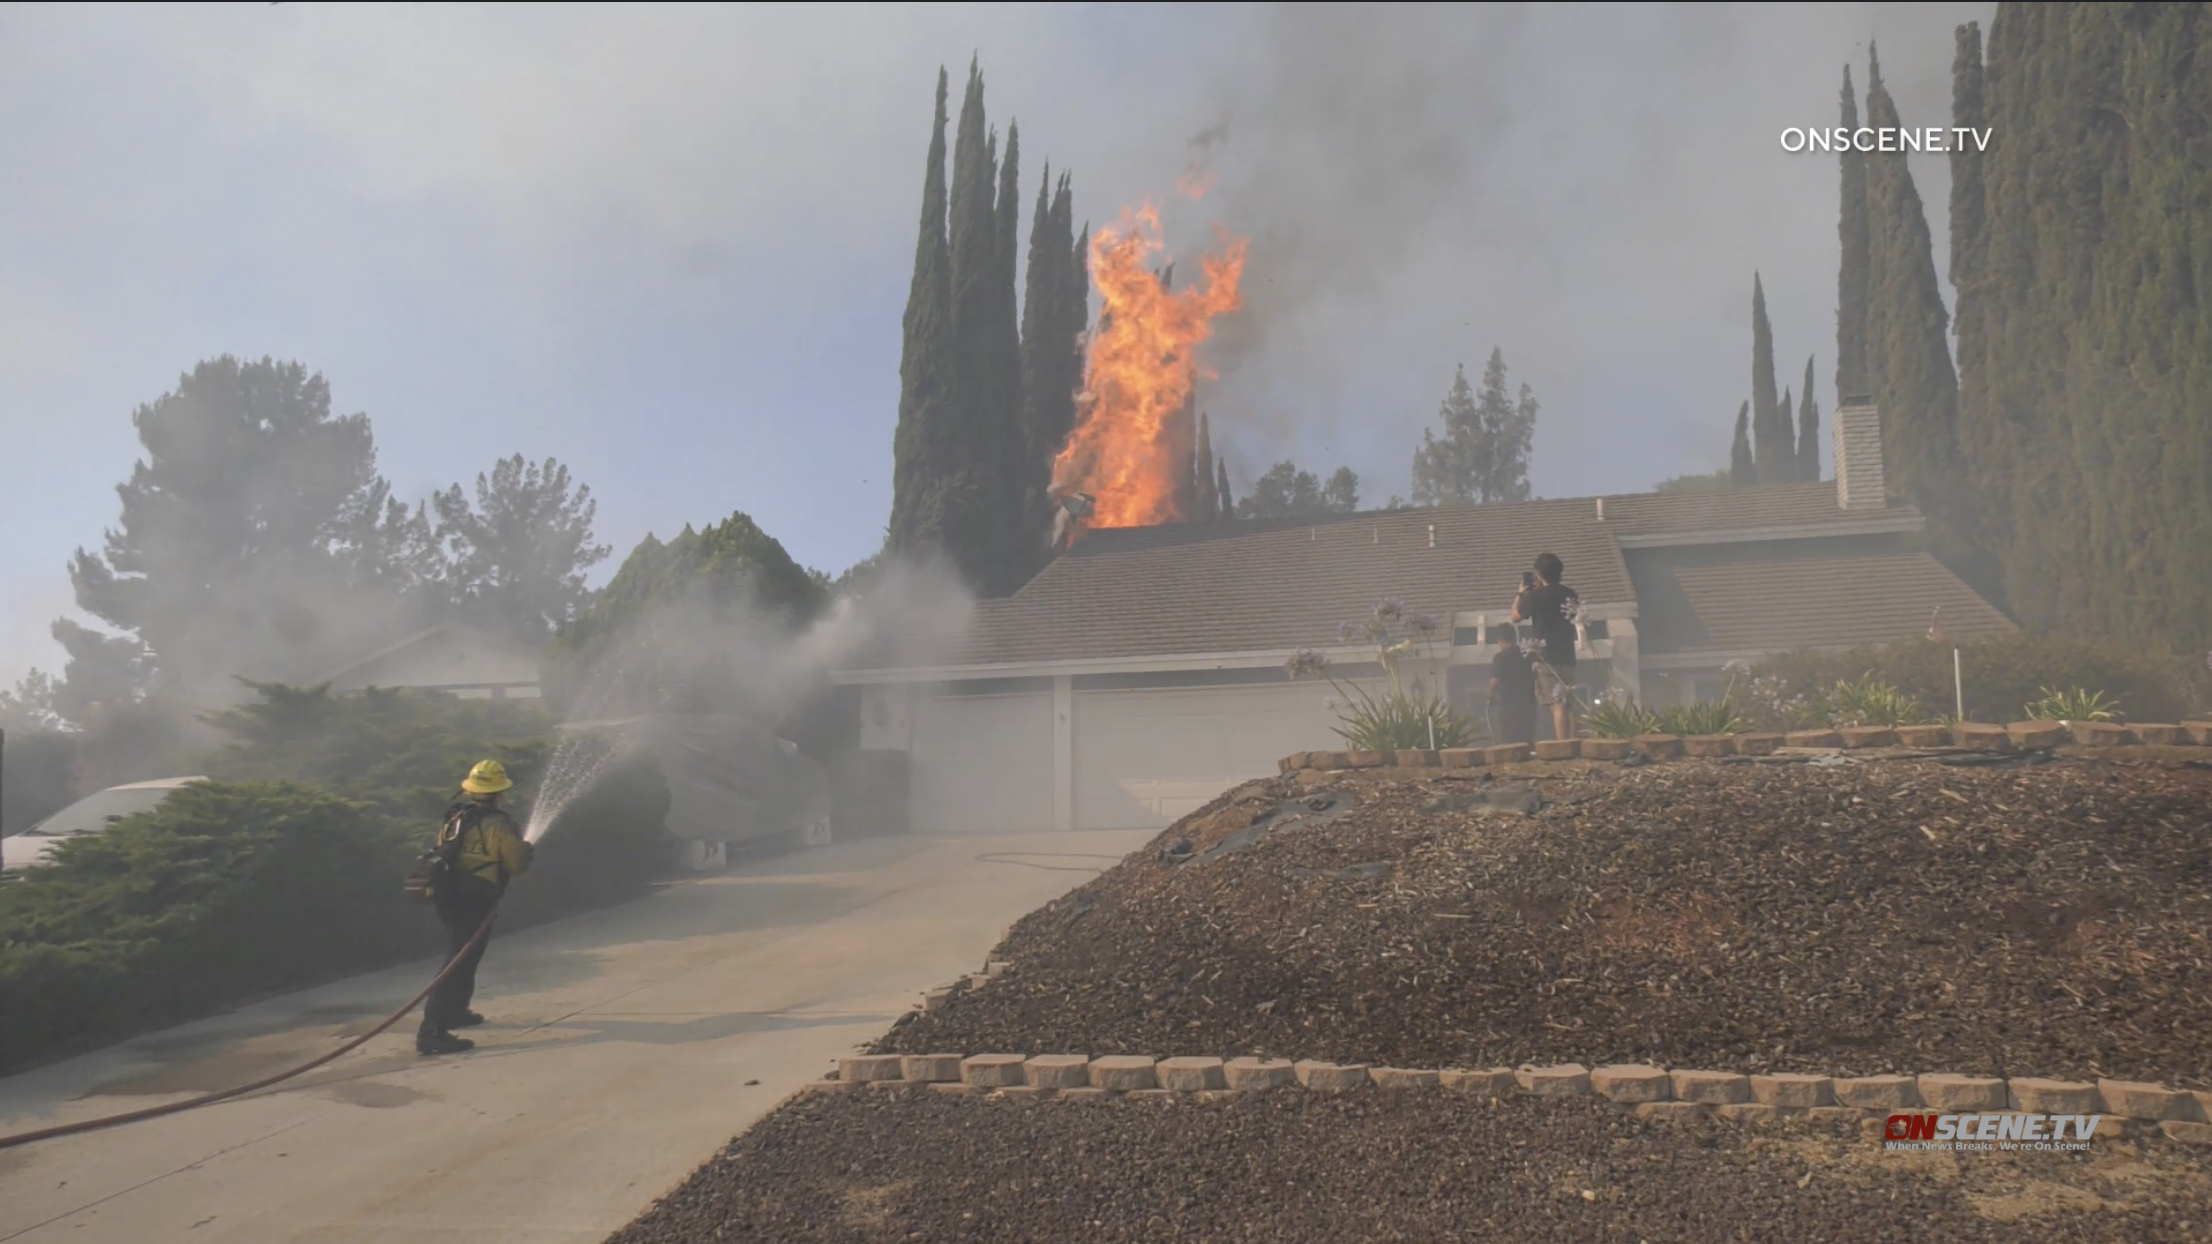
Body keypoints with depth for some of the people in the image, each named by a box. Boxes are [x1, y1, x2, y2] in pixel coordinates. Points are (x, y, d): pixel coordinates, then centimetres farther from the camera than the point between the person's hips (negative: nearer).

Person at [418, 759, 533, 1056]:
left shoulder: (455, 816, 12)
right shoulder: (498, 823, -12)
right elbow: (518, 865, -10)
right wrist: (525, 850, 13)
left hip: (449, 896, 9)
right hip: (474, 901, -9)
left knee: (462, 957, 29)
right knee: (459, 963, -11)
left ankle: (455, 1012, 43)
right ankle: (432, 1032, -18)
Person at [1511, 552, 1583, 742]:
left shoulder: (1535, 596, -9)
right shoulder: (1570, 594, 8)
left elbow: (1516, 617, 4)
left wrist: (1521, 593, 15)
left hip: (1548, 657, -6)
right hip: (1567, 656, 6)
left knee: (1558, 705, -11)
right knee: (1568, 705, 11)